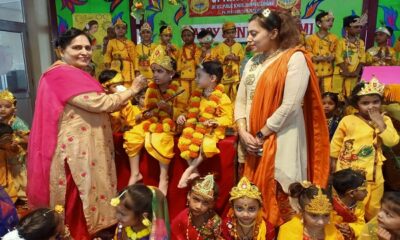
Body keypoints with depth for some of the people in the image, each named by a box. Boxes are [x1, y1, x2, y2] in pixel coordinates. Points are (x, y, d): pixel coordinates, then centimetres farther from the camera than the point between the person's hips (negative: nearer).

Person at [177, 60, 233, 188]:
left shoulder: (222, 98, -10)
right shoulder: (196, 95, 9)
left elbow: (228, 118, -12)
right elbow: (191, 113, 20)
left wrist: (215, 122, -28)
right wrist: (183, 116, 0)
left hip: (212, 130, -5)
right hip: (195, 128, 6)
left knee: (206, 145, -34)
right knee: (184, 142, -20)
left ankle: (189, 170, -14)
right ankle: (194, 172, -9)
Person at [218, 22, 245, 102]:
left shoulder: (238, 45, 7)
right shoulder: (220, 46, 1)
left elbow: (242, 56, 2)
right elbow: (218, 58, -4)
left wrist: (236, 57, -16)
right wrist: (226, 57, -17)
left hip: (235, 71, 1)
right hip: (224, 72, -1)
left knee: (235, 91, 6)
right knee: (224, 90, 4)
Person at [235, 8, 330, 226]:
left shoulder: (295, 58, -7)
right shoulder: (252, 62, 13)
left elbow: (290, 106, -16)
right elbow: (240, 101, 9)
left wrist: (260, 135, -12)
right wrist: (243, 132, -6)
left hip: (280, 143, -6)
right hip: (252, 143, 6)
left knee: (277, 198, 4)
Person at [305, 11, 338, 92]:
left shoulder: (333, 38, 7)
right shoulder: (311, 38, -2)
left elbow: (336, 53, 8)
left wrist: (331, 57, -13)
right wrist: (316, 58, -18)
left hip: (327, 71, 2)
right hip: (314, 71, -2)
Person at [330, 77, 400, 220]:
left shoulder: (384, 120, 1)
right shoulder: (347, 120, -7)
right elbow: (336, 142, 1)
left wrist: (379, 123, -18)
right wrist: (334, 162, 3)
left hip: (372, 172, 3)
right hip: (348, 170, -3)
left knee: (372, 207, 18)